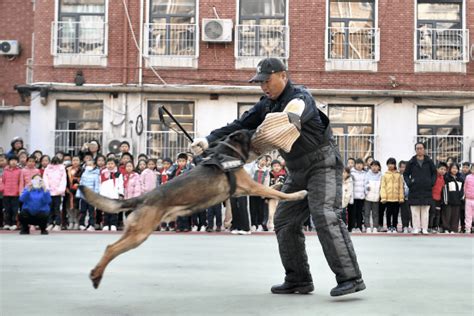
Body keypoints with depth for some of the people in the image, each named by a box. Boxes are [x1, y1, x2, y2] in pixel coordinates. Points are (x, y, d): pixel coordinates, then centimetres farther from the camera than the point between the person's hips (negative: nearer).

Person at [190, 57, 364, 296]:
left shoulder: (300, 98, -14)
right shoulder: (267, 105, 7)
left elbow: (291, 118, -35)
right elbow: (240, 126, 0)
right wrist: (210, 140, -12)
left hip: (322, 163, -8)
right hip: (297, 170, 8)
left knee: (325, 217, -22)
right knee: (285, 222, 5)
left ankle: (350, 278, -20)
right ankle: (298, 280, 13)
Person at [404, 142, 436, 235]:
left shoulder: (429, 162, 6)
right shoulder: (411, 162, 5)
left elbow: (434, 173, 14)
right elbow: (405, 174, 12)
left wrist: (432, 182, 0)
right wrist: (409, 182, -4)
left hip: (426, 190, 0)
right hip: (414, 190, 0)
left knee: (425, 211, 2)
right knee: (415, 211, 0)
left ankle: (424, 229, 7)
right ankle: (416, 228, 4)